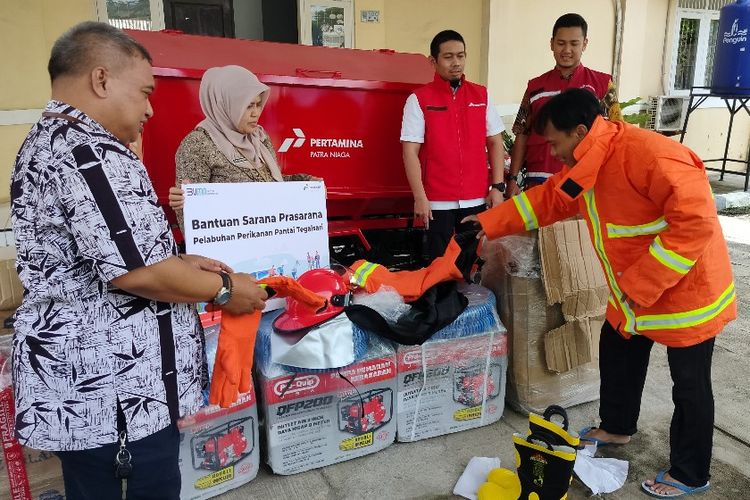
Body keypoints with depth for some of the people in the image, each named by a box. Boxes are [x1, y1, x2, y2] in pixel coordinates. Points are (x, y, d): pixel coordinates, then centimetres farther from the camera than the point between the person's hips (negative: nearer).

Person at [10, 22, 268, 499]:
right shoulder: (92, 152, -21)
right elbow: (136, 272, -25)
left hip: (73, 377, 10)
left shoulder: (42, 144, 13)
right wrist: (224, 288, -11)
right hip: (116, 387, -9)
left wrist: (180, 262, 9)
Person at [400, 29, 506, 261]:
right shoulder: (418, 100, -1)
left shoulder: (482, 95, 9)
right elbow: (410, 151, -6)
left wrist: (497, 187, 3)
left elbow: (495, 143, 11)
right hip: (438, 202, -3)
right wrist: (420, 198, -12)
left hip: (477, 200, 3)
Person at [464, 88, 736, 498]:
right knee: (617, 353, 22)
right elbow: (546, 200, 12)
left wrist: (641, 283, -29)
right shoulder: (585, 167, 0)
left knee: (690, 386, 8)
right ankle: (616, 427, 46)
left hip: (686, 288, -9)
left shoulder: (647, 154, -29)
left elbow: (695, 220, -32)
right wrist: (489, 223, 8)